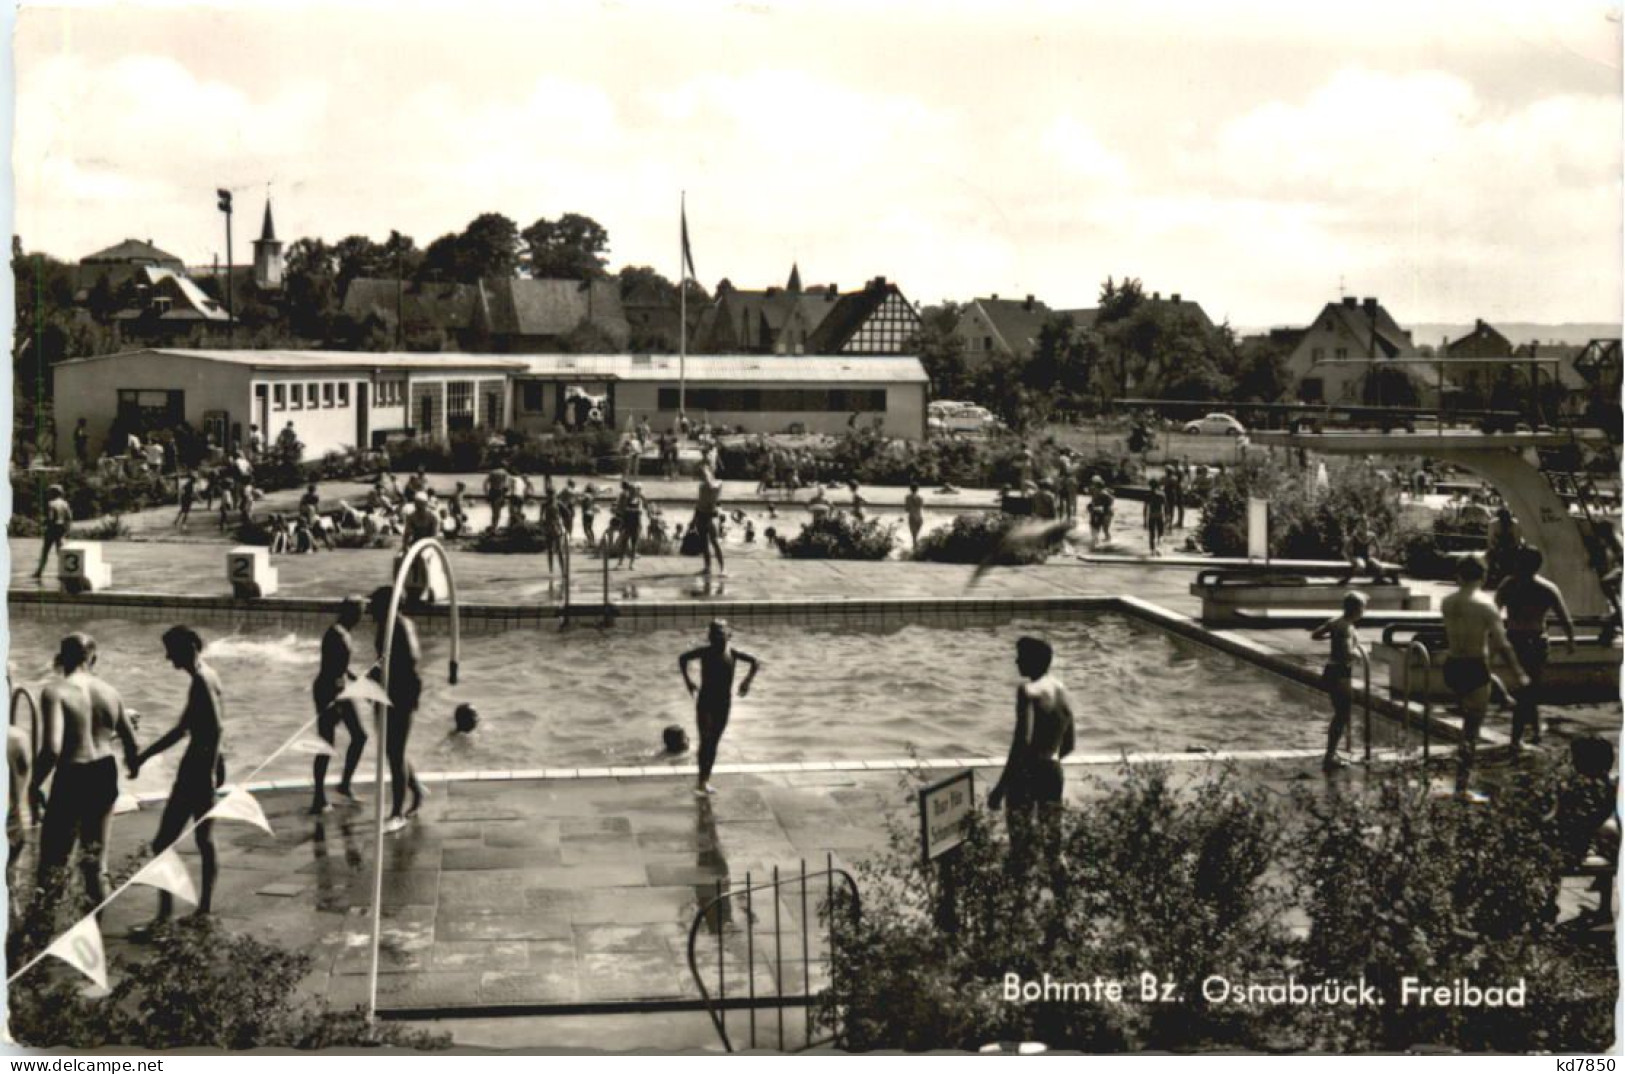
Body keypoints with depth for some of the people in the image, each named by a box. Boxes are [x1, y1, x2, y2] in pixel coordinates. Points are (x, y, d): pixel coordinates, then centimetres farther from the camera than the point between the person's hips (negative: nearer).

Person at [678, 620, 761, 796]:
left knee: (714, 742, 9)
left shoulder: (733, 653, -5)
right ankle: (702, 781, -9)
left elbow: (756, 663, 6)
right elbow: (683, 659, 6)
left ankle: (705, 781, 19)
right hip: (705, 701, -3)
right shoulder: (705, 652, -9)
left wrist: (747, 681, -5)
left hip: (723, 703, 3)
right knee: (705, 740, -9)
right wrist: (688, 681, 1)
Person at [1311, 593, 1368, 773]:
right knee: (1342, 717, -1)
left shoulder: (1334, 623, 6)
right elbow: (1347, 654, -31)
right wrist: (1359, 651, -12)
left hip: (1331, 671, 9)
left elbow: (1315, 635, 16)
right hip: (1341, 674, -9)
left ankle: (1331, 755, 28)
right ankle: (1329, 758, 0)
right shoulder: (1347, 628, -19)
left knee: (1339, 714, 21)